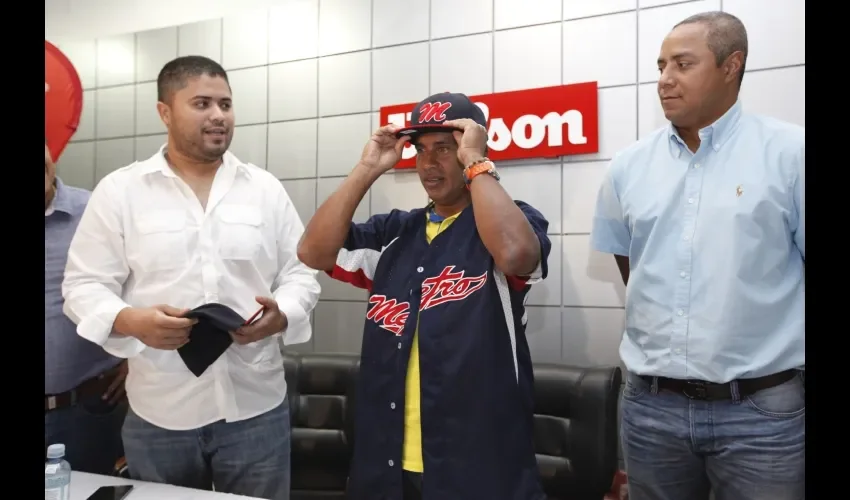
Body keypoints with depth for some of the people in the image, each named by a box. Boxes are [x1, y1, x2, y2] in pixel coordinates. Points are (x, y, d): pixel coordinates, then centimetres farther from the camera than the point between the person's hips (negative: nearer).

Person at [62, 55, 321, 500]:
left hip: (256, 408, 1)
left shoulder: (266, 189, 5)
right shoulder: (118, 190, 0)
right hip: (158, 414, -1)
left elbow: (300, 274, 5)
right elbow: (84, 285, -1)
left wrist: (281, 316, -16)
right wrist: (132, 321, -21)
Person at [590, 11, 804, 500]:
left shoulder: (790, 152, -6)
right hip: (651, 405, 3)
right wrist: (660, 342, 11)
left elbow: (800, 270, -3)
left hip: (763, 409, -3)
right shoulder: (629, 165, 4)